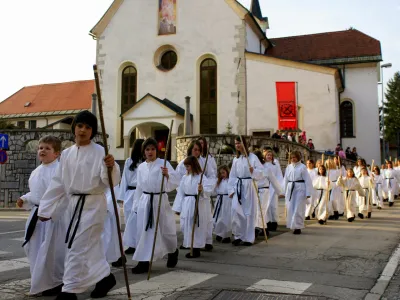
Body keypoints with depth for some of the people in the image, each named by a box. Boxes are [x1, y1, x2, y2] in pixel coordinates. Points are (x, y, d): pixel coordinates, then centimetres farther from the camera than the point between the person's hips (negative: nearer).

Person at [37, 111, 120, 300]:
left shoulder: (100, 152, -11)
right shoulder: (67, 154, 7)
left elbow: (111, 181, -17)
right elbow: (58, 183, 10)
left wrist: (111, 167, -38)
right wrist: (46, 208, 9)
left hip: (93, 205, -7)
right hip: (75, 204, 7)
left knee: (78, 248, -6)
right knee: (90, 246, 17)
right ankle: (105, 277, 36)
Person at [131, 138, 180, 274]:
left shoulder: (163, 164, -6)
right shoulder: (141, 167, 9)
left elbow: (175, 181, -15)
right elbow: (139, 187, 14)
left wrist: (167, 175, -34)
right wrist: (136, 205, 14)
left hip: (160, 200, -4)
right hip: (145, 201, 4)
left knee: (165, 230, 7)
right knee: (143, 231, 4)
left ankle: (173, 252, 37)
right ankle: (144, 262, 12)